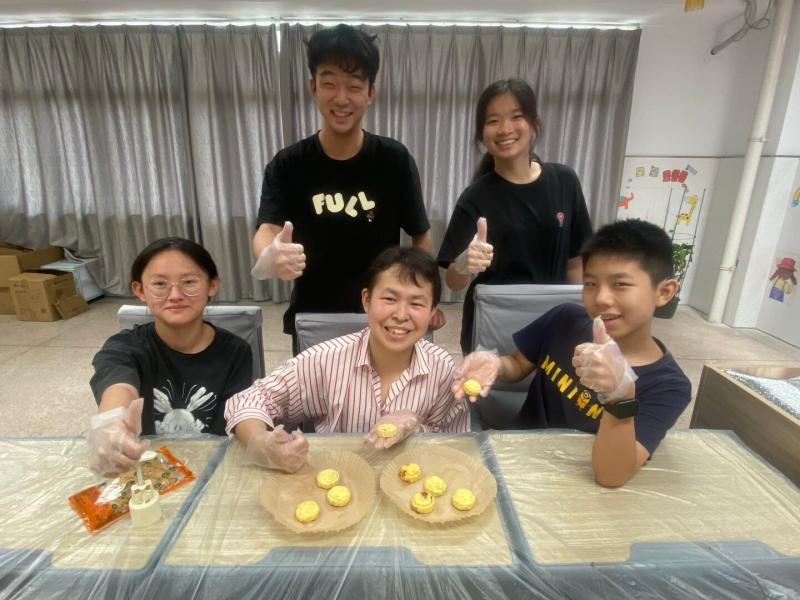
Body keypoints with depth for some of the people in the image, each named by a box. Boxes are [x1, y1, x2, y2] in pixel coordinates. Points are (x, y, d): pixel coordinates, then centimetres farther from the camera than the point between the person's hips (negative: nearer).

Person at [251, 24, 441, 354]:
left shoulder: (395, 159, -10)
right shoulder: (286, 165, -10)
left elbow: (421, 235, -3)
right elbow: (267, 231, -22)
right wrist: (270, 256, -46)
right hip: (312, 322, 1)